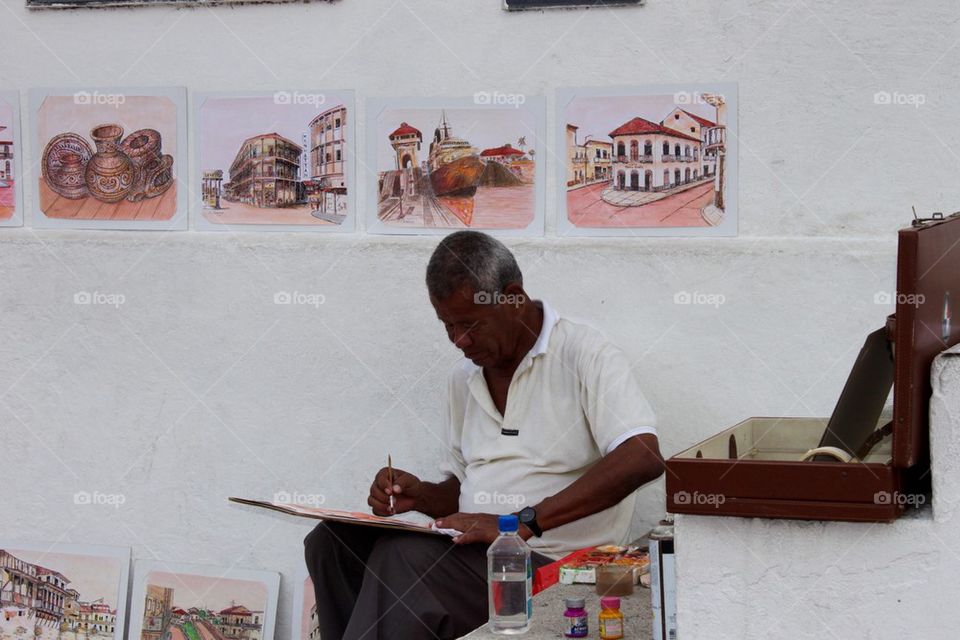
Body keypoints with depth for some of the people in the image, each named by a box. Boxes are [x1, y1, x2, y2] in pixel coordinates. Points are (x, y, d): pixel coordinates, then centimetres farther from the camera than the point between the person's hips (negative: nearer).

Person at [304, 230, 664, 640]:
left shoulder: (584, 356, -8)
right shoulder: (464, 379, 16)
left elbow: (642, 459, -24)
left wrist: (523, 522, -27)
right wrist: (421, 497, 0)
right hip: (477, 551, 8)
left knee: (405, 557, -29)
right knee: (333, 542, -11)